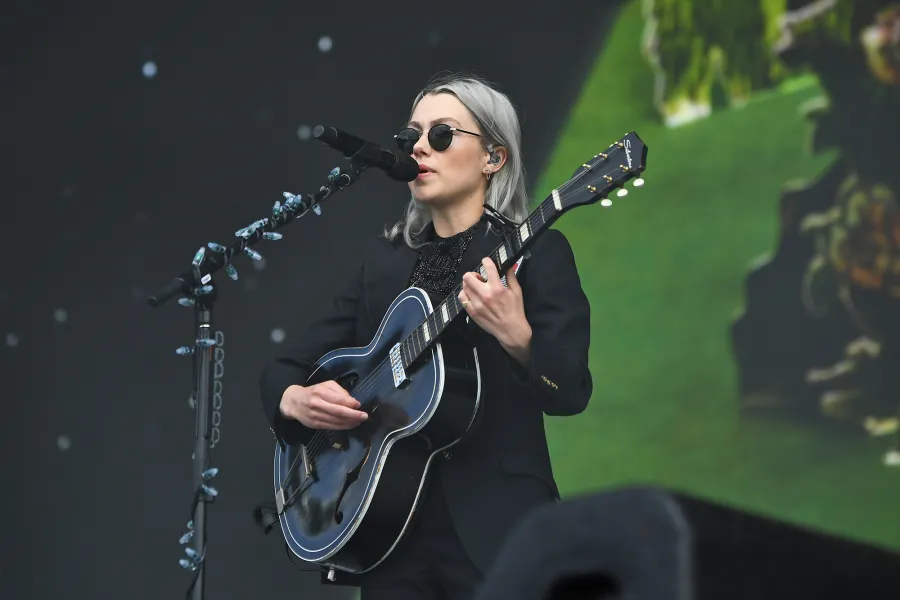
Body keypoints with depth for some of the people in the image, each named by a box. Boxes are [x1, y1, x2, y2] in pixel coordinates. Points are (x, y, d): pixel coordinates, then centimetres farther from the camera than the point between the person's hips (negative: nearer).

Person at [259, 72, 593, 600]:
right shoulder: (387, 260, 12)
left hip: (493, 528, -5)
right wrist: (296, 400, -8)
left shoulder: (537, 253, -3)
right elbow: (284, 369, 13)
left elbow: (570, 393, -13)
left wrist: (516, 336, -31)